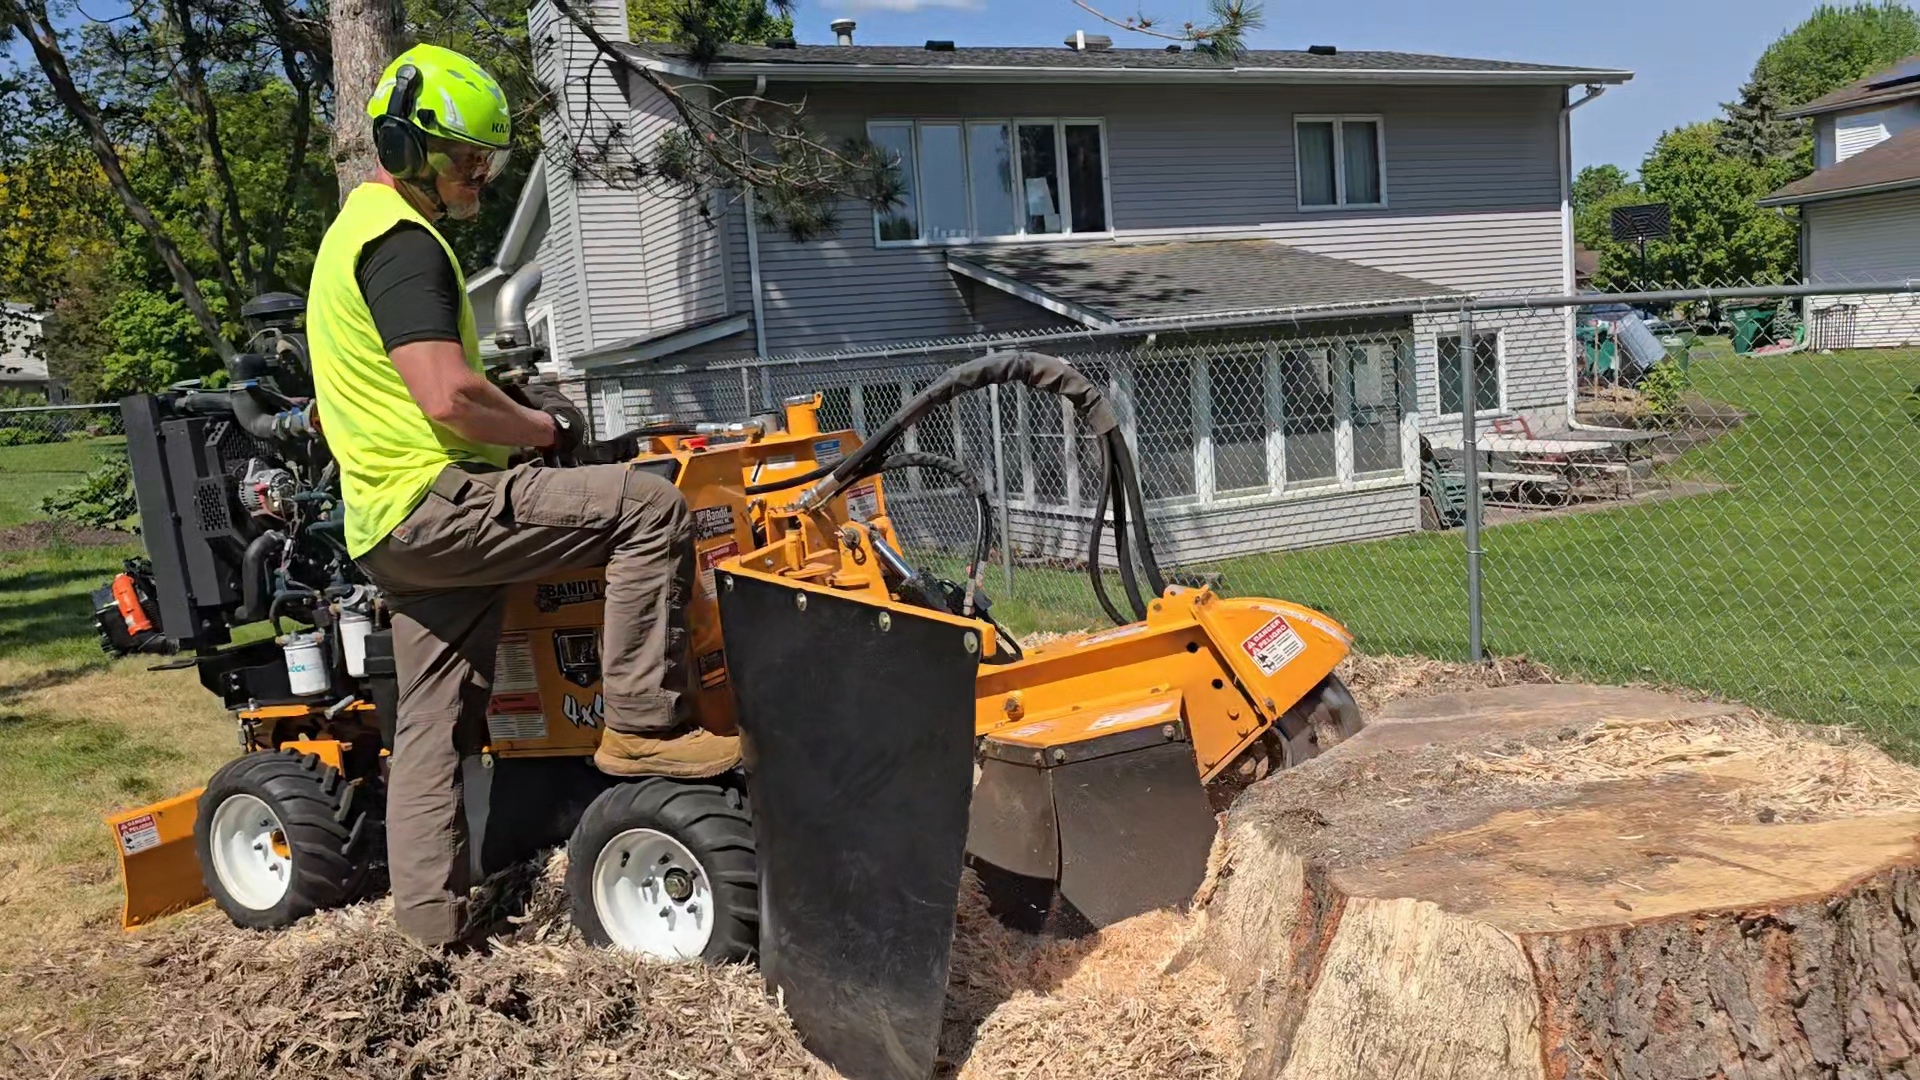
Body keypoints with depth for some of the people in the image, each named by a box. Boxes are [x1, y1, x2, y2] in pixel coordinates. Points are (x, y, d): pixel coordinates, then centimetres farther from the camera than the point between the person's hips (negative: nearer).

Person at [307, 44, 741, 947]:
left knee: (432, 728, 13)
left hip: (387, 527, 11)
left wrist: (516, 406, 18)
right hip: (435, 502, -11)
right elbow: (449, 399, -24)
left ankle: (428, 912, 20)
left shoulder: (353, 231, 23)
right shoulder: (402, 242, -11)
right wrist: (545, 426, -7)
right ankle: (643, 727, -16)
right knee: (650, 509, -18)